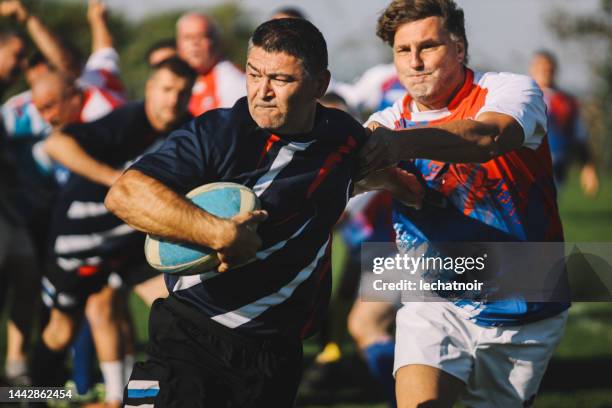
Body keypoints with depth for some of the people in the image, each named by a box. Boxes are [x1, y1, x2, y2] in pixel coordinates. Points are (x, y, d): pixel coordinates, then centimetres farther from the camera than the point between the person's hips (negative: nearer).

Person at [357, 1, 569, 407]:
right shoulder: (393, 122, 3)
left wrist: (406, 143, -51)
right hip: (434, 305, 2)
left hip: (521, 313, -1)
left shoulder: (509, 89, -10)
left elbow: (489, 136, -33)